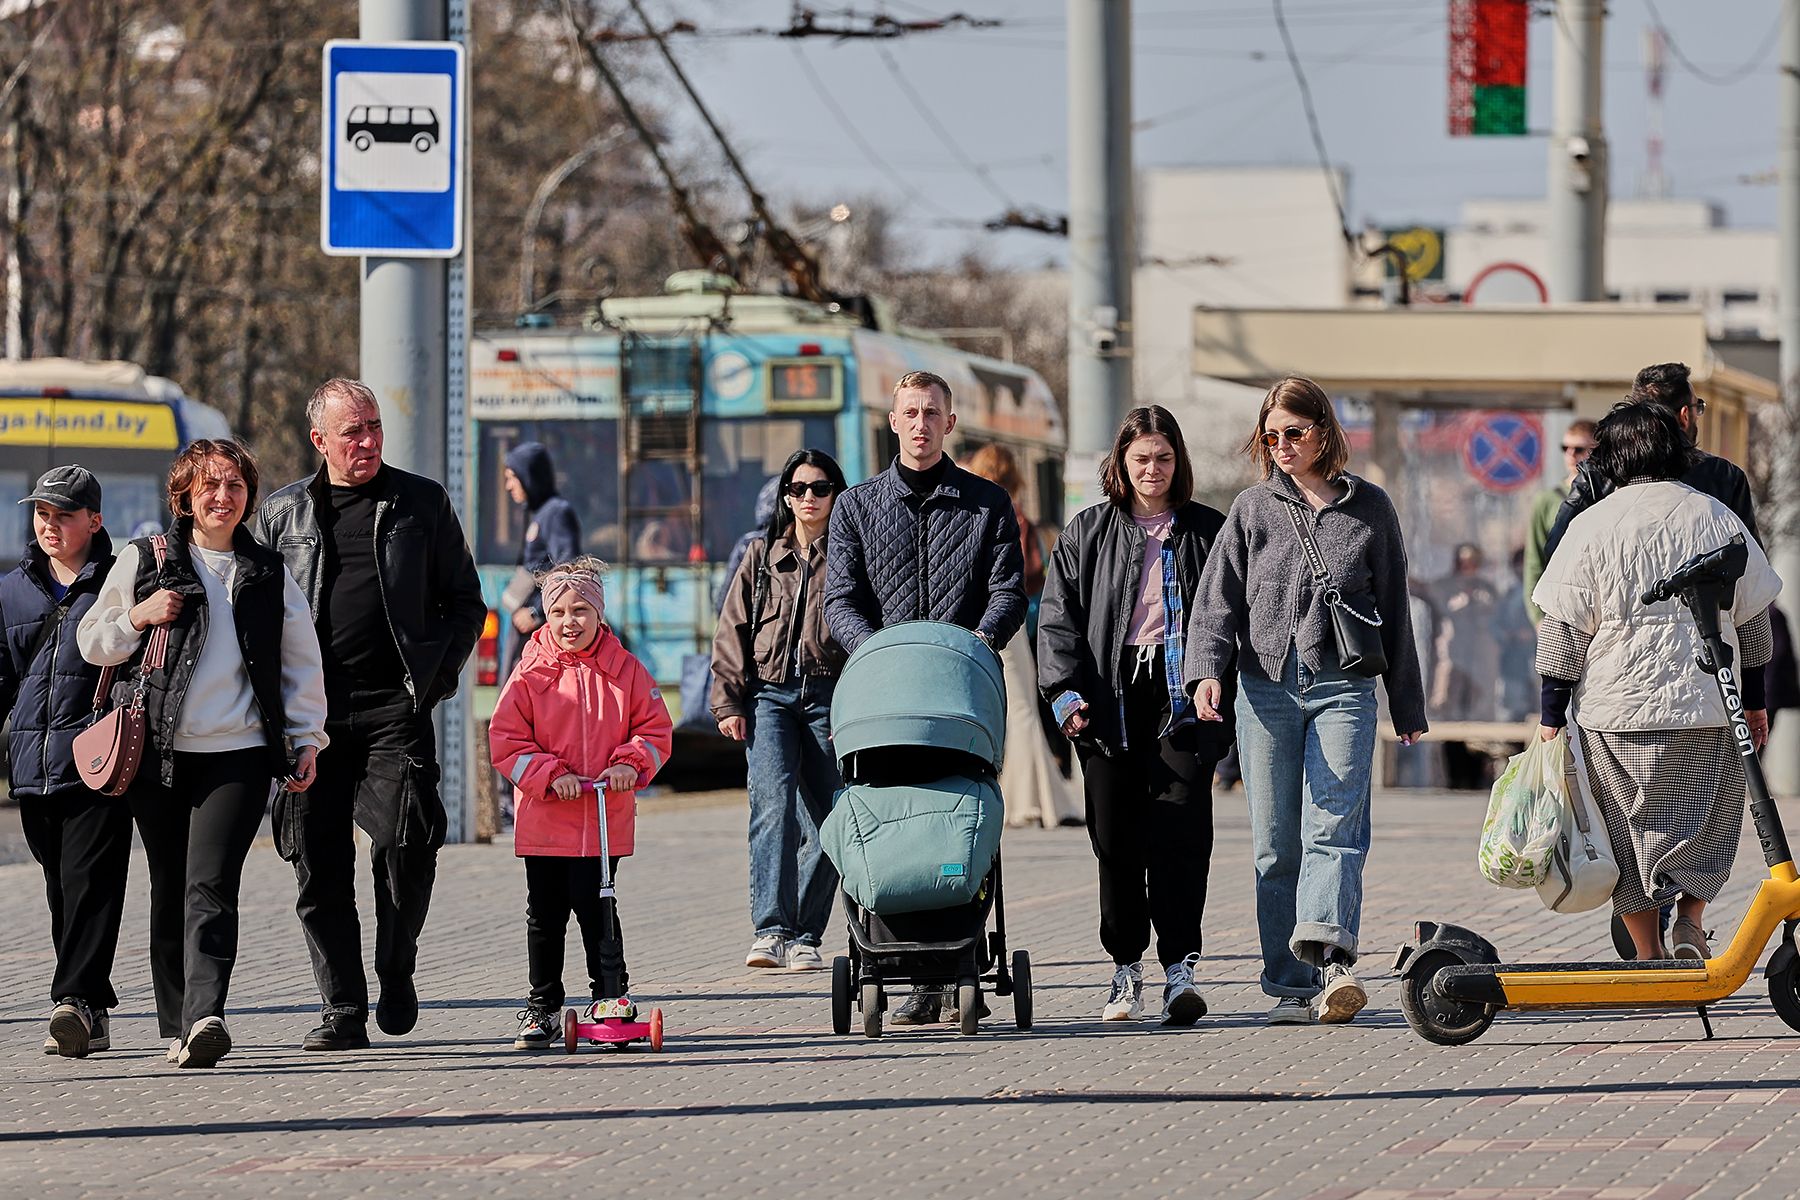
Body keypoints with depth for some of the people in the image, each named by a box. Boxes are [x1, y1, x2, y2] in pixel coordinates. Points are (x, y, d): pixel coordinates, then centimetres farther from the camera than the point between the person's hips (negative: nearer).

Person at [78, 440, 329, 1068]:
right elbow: (91, 643, 12)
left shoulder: (269, 574, 11)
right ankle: (177, 1027, 13)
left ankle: (204, 1016, -26)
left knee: (211, 887, -15)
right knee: (169, 891, 5)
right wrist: (139, 616, -6)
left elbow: (301, 663, 17)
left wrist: (307, 738, 9)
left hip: (238, 755, -1)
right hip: (157, 751, 1)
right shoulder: (142, 561, 7)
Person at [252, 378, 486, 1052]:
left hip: (396, 710, -2)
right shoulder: (283, 514, 13)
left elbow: (465, 602, 14)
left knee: (403, 844, -16)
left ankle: (396, 969, 9)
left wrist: (436, 675, 0)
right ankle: (343, 1012, 5)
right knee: (319, 867, -2)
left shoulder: (421, 503, 10)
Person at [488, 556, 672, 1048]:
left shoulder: (623, 669, 3)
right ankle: (542, 1010, 15)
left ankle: (610, 994, 10)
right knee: (544, 914, 6)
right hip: (544, 818, 1)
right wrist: (550, 774, -13)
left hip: (604, 818, -1)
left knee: (594, 907, -4)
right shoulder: (531, 673, 0)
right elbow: (506, 740, -2)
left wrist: (630, 764, -9)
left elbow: (655, 729, 9)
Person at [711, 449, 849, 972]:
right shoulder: (763, 557, 15)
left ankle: (804, 935, 8)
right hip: (769, 695, 0)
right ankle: (770, 929, -27)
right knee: (773, 802, -19)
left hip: (831, 697, 0)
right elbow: (733, 633, 14)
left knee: (828, 821, -3)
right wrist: (728, 702, 3)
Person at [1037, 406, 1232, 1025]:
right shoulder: (1087, 533, 12)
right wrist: (1067, 689, -6)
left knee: (1178, 829, -12)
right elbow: (1058, 617, 7)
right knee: (1117, 838, 2)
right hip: (1110, 697, 1)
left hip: (1184, 698, -1)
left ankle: (1180, 968, -15)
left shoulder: (1207, 531, 11)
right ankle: (1127, 969, 12)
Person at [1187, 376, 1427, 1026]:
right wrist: (1206, 668, -12)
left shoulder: (1369, 508, 10)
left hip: (1343, 687, -1)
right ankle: (1292, 987, 3)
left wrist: (1407, 706, 16)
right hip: (1266, 688, 2)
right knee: (1277, 844, 1)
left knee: (1334, 830, -16)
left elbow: (1393, 610, 14)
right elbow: (1218, 598, 7)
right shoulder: (1253, 508, 11)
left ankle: (1329, 959, -30)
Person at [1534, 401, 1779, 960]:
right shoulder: (1718, 518, 3)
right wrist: (1754, 699, 21)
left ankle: (1649, 958, 10)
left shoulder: (1592, 524, -5)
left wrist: (1552, 714, 2)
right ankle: (1690, 919, -4)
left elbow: (1563, 630, -5)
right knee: (1706, 826, 16)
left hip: (1616, 707, -1)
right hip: (1707, 706, 1)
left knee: (1632, 832, 9)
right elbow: (1752, 619, 10)